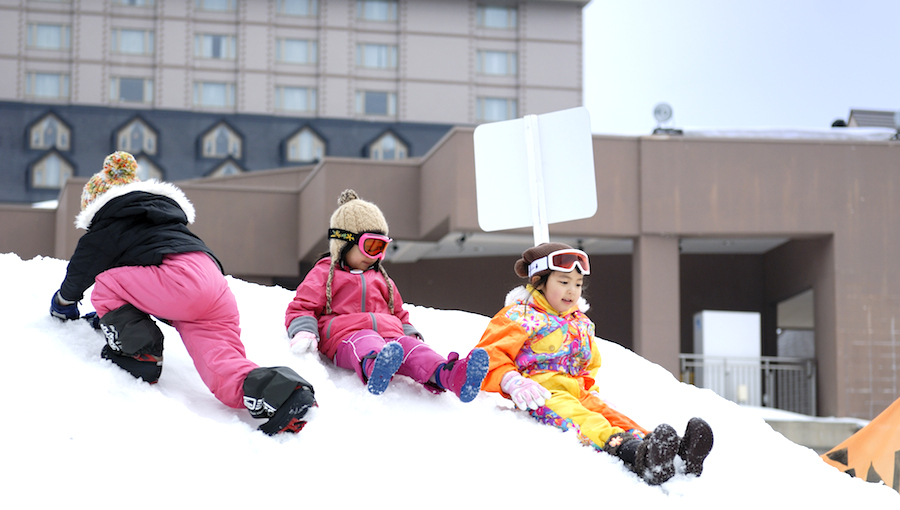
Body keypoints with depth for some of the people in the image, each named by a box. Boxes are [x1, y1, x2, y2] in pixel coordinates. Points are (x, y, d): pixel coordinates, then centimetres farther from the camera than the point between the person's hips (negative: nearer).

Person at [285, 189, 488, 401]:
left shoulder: (381, 279, 34)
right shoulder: (324, 274, 18)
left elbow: (398, 313, 38)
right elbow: (302, 308, 10)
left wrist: (411, 334, 18)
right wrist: (303, 334, -11)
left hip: (390, 337, 4)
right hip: (345, 339, -3)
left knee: (407, 345, -30)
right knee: (364, 341, -39)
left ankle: (449, 376, -61)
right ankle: (374, 367, -77)